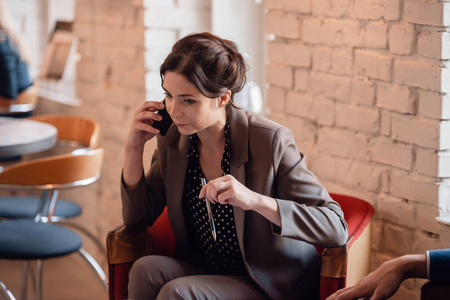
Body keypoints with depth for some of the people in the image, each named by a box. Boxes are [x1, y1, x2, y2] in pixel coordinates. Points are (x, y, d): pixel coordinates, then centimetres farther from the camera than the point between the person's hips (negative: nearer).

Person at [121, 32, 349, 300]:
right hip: (206, 274, 5)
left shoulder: (271, 142, -19)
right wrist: (134, 148, -7)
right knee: (146, 269, -25)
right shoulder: (172, 139, -2)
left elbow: (337, 229, -23)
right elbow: (138, 217, 7)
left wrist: (255, 200, -35)